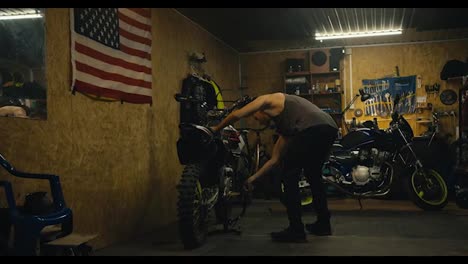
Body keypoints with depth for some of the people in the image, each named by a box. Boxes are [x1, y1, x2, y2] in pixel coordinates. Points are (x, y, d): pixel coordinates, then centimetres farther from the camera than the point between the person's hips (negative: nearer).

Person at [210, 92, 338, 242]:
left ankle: (296, 230, 5)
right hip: (330, 128, 9)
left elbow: (236, 115, 8)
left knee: (290, 174, 3)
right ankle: (323, 224, 33)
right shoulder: (283, 126, 36)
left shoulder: (267, 100, 18)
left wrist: (216, 129, 25)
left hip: (312, 128, -9)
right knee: (313, 174, 26)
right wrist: (252, 179, 42)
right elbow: (274, 159, 36)